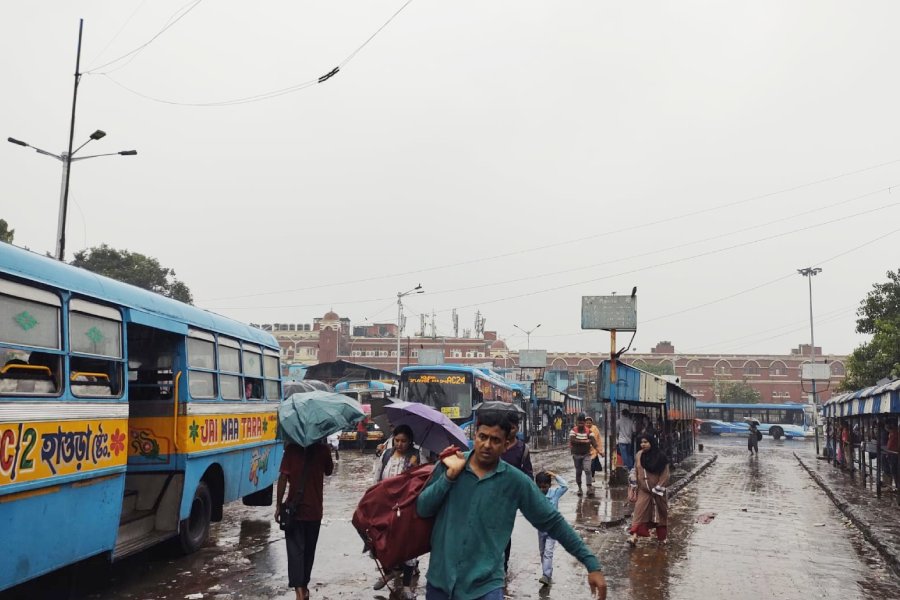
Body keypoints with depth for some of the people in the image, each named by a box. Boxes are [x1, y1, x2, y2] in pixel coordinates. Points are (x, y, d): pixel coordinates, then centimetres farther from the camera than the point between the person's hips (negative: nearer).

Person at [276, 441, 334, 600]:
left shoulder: (291, 449, -7)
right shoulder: (322, 449, -3)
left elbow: (283, 477, -10)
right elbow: (329, 471, 14)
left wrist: (279, 505, -4)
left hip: (294, 509, -2)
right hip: (314, 509, 2)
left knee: (295, 550, -1)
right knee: (309, 550, 16)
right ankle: (304, 587, 26)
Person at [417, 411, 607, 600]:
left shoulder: (516, 482, -7)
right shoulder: (449, 465, -2)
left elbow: (553, 522, -1)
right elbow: (422, 510, -4)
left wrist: (592, 564, -2)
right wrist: (450, 475, -16)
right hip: (440, 580, 2)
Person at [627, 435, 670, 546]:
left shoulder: (660, 457, -10)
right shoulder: (639, 455, 2)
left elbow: (665, 475, -10)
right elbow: (636, 472, 10)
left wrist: (658, 489, -14)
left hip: (656, 491, -2)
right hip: (643, 490, 2)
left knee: (660, 513, 9)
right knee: (639, 511, -11)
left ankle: (662, 537, 27)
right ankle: (634, 536, -17)